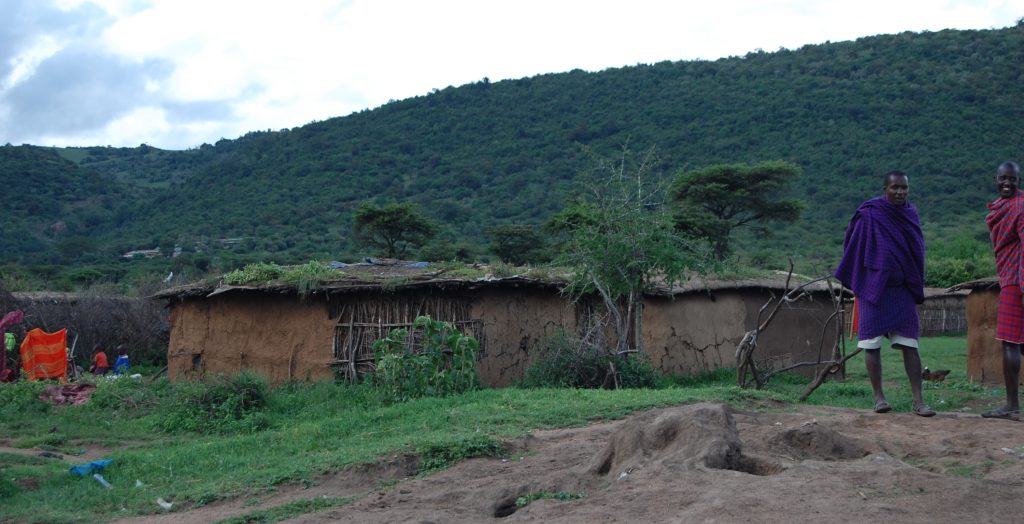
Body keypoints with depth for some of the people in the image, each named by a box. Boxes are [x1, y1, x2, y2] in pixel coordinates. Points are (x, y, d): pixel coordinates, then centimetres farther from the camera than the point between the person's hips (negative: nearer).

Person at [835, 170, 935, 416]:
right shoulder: (868, 215, -6)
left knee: (910, 344, -2)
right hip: (873, 288, -3)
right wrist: (857, 286, -4)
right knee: (872, 345, 0)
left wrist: (916, 289, 17)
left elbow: (916, 251, 17)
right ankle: (879, 397, 9)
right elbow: (855, 249, -2)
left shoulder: (911, 214, 8)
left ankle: (918, 400, -1)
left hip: (902, 290, 3)